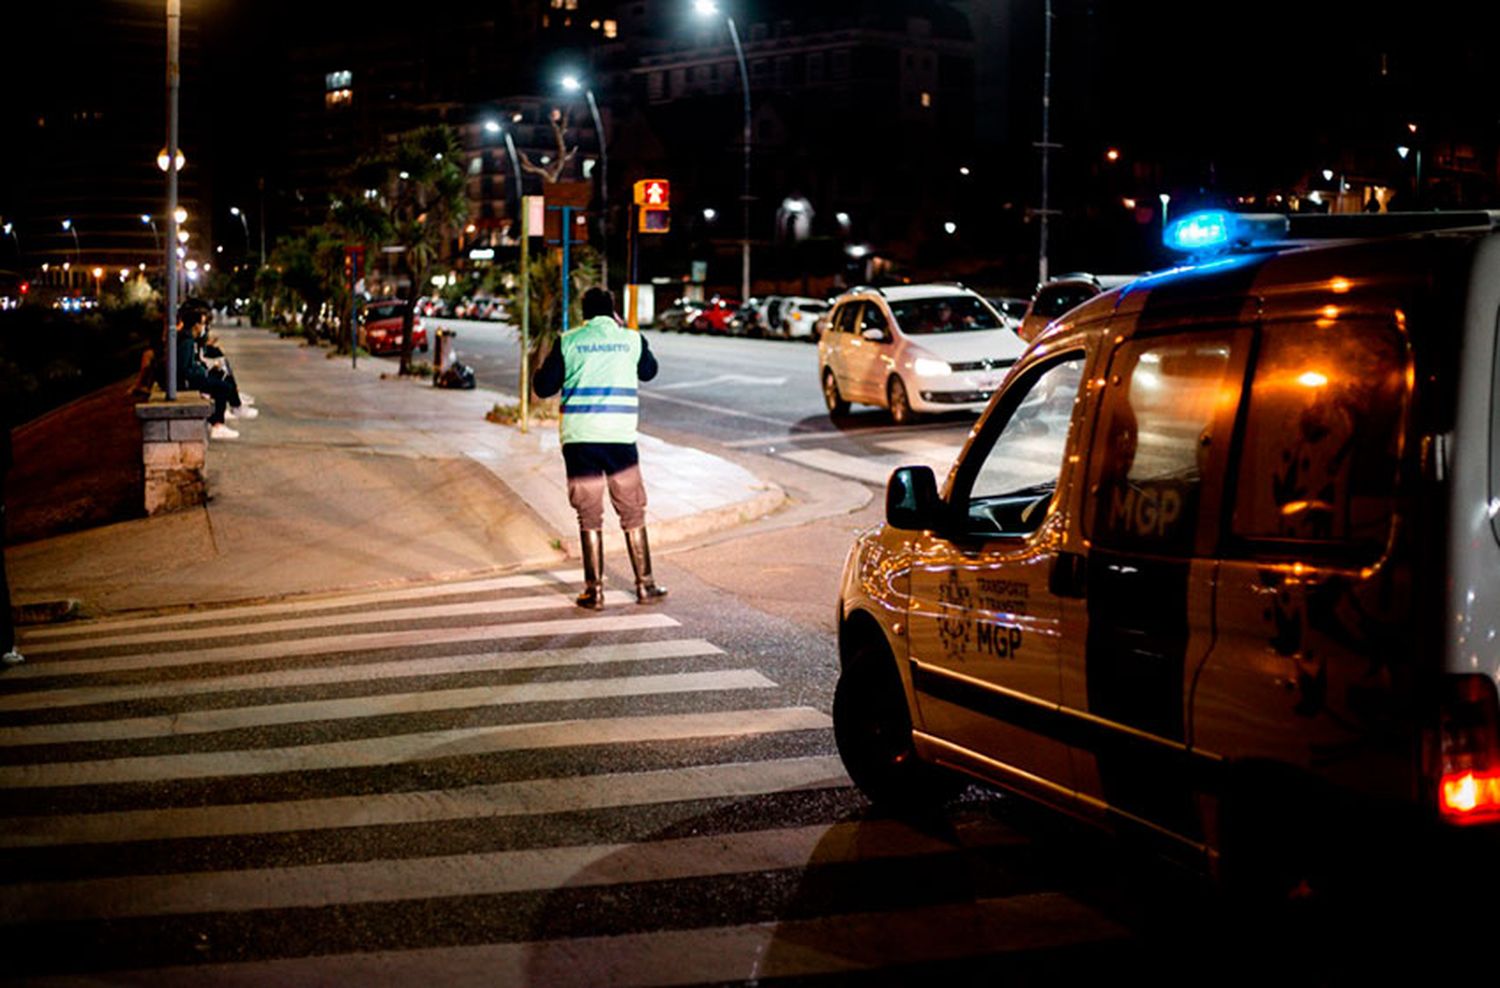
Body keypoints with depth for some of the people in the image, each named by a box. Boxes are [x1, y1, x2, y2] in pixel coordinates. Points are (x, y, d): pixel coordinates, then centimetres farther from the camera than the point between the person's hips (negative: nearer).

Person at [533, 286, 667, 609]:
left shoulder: (568, 342, 1)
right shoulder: (632, 340, 5)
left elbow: (543, 387, 4)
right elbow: (649, 371, 26)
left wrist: (549, 360, 22)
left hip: (579, 438, 0)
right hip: (620, 437, 0)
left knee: (589, 518, 6)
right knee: (633, 515, 11)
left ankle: (594, 591, 7)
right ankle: (644, 586, 15)